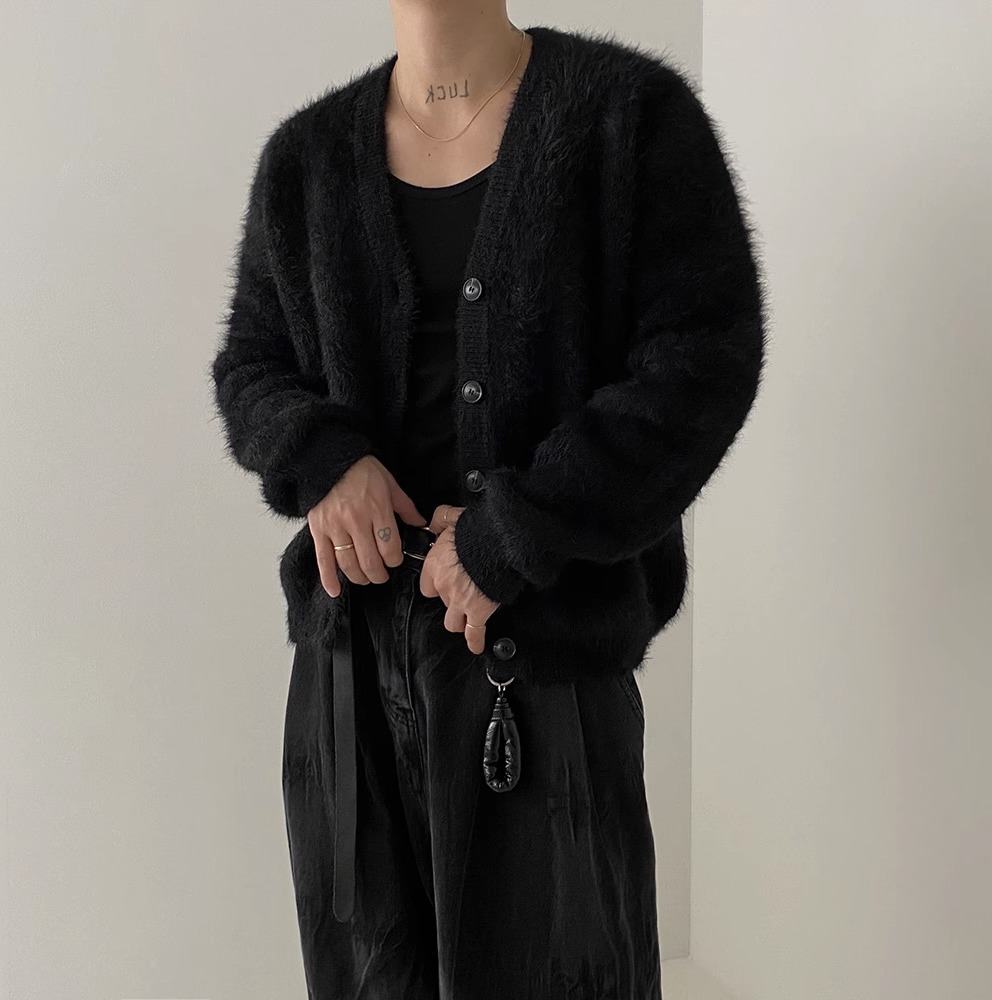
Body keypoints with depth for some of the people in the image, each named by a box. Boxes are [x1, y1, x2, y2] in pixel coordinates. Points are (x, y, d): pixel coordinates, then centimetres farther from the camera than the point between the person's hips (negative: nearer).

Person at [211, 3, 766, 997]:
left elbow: (705, 359, -10)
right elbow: (249, 365, 14)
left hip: (544, 639, -3)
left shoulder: (628, 109, -3)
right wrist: (318, 458, -10)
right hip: (354, 642, 4)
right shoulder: (307, 157, 9)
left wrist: (512, 535, -15)